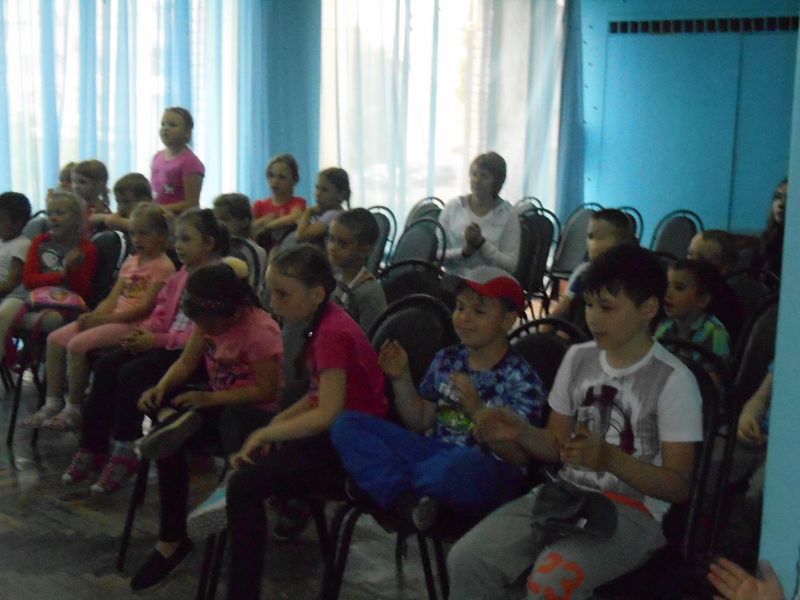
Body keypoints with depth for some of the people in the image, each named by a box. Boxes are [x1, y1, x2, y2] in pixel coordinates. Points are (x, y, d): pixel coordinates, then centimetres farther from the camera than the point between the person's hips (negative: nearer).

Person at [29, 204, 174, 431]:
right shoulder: (131, 262, 19)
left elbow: (145, 306, -17)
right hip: (111, 318, 9)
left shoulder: (162, 266, -9)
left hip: (132, 323, -9)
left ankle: (74, 410, -10)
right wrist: (94, 315, -6)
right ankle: (53, 403, 1)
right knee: (55, 339, -4)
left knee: (78, 344, -25)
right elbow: (112, 298, 15)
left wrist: (103, 318, -17)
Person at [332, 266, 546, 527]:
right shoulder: (447, 360, 10)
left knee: (461, 465, -44)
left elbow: (517, 454, -14)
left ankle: (392, 481, -13)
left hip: (488, 478, -6)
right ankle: (409, 500, -23)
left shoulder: (521, 378, -7)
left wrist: (476, 409, -26)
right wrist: (401, 378, 1)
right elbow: (420, 422, 15)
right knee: (347, 424, -7)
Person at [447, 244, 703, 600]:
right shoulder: (578, 358, 8)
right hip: (566, 496, 6)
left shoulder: (673, 380, -10)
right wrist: (520, 432, -6)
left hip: (632, 513, -5)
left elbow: (679, 486, -10)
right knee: (466, 559, -17)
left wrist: (609, 457, -26)